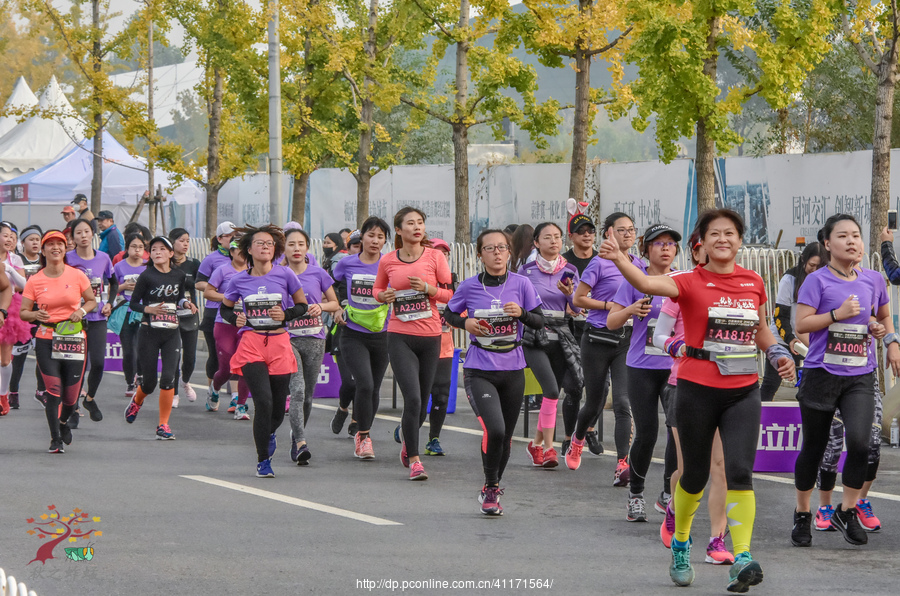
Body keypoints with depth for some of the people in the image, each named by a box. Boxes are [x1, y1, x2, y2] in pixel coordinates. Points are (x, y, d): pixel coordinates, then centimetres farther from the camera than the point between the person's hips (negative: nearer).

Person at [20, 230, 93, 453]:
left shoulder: (77, 276, 1)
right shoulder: (34, 281, 0)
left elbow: (92, 301, 14)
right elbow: (23, 312, 4)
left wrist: (82, 311, -6)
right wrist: (35, 315, -17)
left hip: (73, 339, 1)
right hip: (45, 340, -1)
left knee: (71, 396, 2)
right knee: (53, 391, -10)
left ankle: (63, 421, 36)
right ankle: (55, 439, 4)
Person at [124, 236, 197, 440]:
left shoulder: (179, 275, 4)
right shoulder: (147, 276, -6)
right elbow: (133, 303, -2)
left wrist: (186, 303, -1)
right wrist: (149, 309, -19)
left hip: (172, 333, 2)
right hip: (149, 332, -2)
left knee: (168, 377, -11)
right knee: (149, 381, 4)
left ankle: (163, 425, -2)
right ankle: (137, 401, 41)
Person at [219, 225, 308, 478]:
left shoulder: (285, 275, 0)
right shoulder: (239, 280, 3)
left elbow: (302, 305, 10)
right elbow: (225, 307, 19)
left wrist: (286, 314, -9)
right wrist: (235, 319, -2)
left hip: (279, 344, 1)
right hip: (251, 344, -1)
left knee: (278, 407, 5)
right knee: (263, 401, -17)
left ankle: (269, 433, 43)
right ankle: (263, 460, -3)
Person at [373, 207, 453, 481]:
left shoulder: (434, 256, -1)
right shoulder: (388, 261, 2)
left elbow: (451, 293, 2)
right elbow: (377, 289, 18)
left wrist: (427, 288, -16)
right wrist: (384, 296, -5)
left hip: (430, 337, 1)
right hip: (400, 337, -1)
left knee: (421, 400, 11)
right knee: (412, 398, -14)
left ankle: (407, 435, 43)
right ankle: (414, 460, -6)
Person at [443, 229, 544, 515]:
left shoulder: (521, 284, -1)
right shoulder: (469, 287, -3)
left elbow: (540, 322, 3)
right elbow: (448, 314, 13)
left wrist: (522, 313, -18)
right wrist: (465, 323, -8)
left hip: (513, 370, 3)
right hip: (479, 371, -3)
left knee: (505, 437, 11)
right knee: (494, 430, -21)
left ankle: (492, 489, 34)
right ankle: (491, 488, 0)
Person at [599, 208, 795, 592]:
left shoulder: (754, 283, 7)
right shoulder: (691, 282, -6)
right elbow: (648, 284, -25)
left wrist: (777, 353, 5)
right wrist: (619, 260, -42)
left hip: (743, 393, 2)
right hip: (698, 390, -2)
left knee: (740, 472, -12)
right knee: (696, 474, 10)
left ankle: (742, 559, -16)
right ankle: (680, 544, 35)